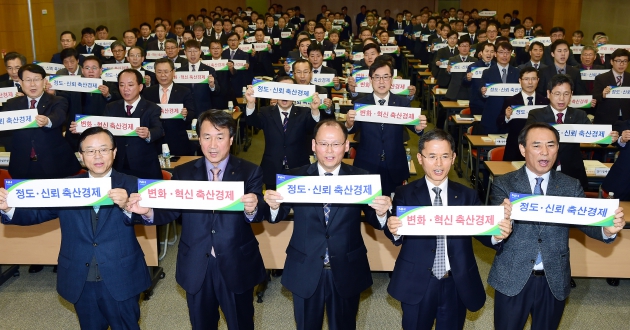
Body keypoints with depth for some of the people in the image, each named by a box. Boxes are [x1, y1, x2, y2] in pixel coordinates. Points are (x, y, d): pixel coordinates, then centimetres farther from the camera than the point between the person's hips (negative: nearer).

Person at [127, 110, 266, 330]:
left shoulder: (250, 172, -6)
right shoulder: (183, 173, 1)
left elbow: (258, 214, -18)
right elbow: (170, 211, -7)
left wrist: (252, 209, -42)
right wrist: (148, 211, -29)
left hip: (237, 266, -1)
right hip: (196, 268, 2)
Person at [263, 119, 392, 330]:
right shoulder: (296, 177, -5)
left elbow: (375, 222, -6)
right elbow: (277, 217, -3)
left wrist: (381, 212, -29)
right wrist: (273, 205, -25)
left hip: (347, 272, 0)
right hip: (305, 271, 0)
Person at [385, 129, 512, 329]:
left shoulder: (468, 196, 2)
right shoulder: (405, 194, -4)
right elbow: (398, 235, -13)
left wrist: (498, 234, -29)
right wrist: (393, 229, -36)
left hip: (458, 285, 2)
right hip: (417, 285, -1)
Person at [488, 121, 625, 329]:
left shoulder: (571, 186, 0)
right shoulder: (504, 185, -7)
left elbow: (586, 221, -13)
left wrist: (607, 229, -35)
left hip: (555, 281, 2)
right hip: (513, 279, -2)